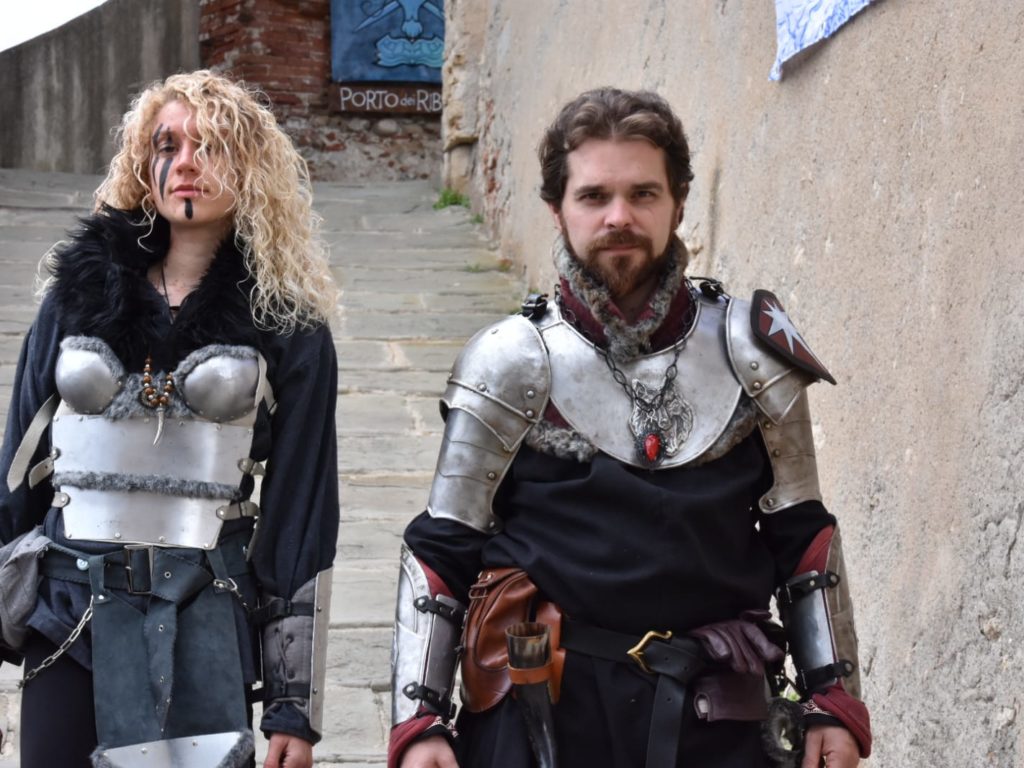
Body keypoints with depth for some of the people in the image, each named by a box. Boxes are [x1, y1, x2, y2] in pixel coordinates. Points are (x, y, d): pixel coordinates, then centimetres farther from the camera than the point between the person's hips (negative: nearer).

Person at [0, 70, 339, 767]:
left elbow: (302, 517, -1)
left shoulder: (289, 329, 0)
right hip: (72, 606, 2)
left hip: (207, 617, -2)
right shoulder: (81, 290, 8)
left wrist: (296, 708, -3)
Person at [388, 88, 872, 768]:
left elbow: (803, 536, 9)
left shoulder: (749, 353, 2)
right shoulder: (510, 363, -1)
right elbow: (439, 553, 1)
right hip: (544, 711, -1)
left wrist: (832, 699, 6)